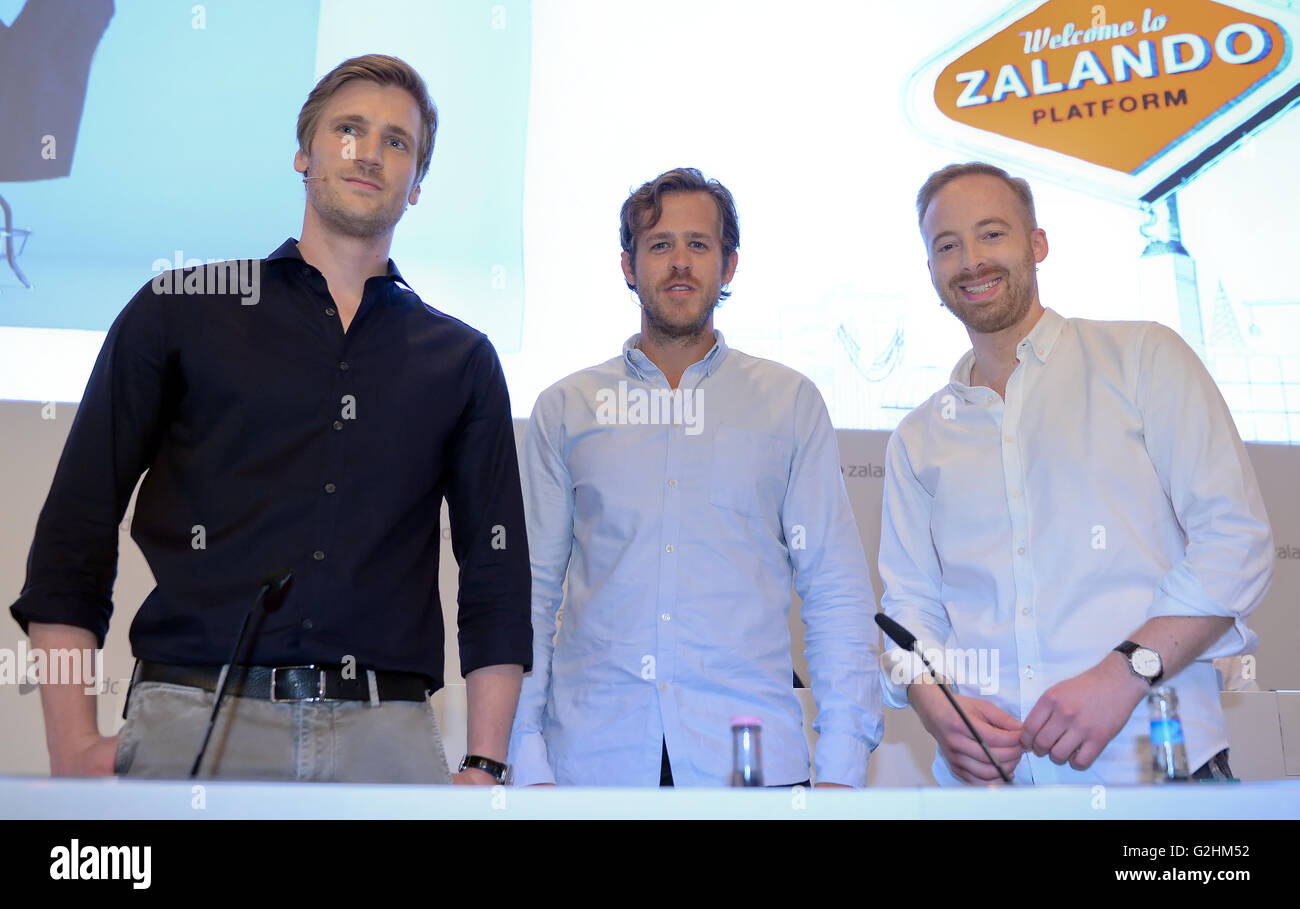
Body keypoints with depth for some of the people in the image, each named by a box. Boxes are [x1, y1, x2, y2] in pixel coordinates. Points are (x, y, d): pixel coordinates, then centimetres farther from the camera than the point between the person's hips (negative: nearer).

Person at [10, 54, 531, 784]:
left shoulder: (461, 360, 12)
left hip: (388, 736, 1)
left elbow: (496, 570, 10)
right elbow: (76, 530, 5)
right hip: (190, 721, -1)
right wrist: (74, 744, -4)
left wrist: (485, 766, 1)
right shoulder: (179, 310, 9)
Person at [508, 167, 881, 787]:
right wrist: (527, 761, 0)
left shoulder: (791, 402, 7)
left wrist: (841, 765, -3)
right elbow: (531, 592, 7)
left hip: (752, 756, 0)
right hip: (592, 754, 1)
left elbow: (836, 591, 5)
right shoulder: (564, 408, 8)